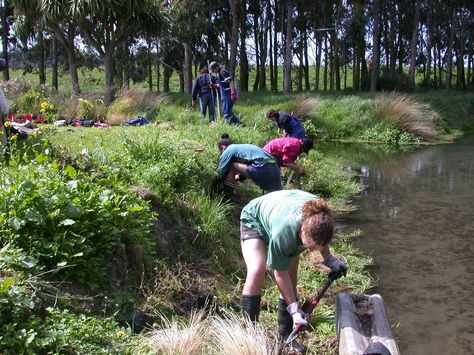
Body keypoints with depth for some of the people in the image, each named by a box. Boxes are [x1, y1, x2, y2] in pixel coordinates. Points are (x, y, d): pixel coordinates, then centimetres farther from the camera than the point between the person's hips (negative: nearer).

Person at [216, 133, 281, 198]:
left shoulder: (228, 151, 10)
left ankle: (226, 197, 11)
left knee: (231, 166, 7)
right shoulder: (241, 147, 33)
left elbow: (221, 172, 15)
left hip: (262, 168, -8)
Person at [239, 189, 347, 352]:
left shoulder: (320, 217, -32)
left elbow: (320, 238, -3)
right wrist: (294, 309, -25)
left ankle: (285, 335, 8)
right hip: (254, 219, -5)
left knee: (291, 275, -4)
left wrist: (329, 259, -12)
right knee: (257, 269, -28)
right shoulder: (283, 232, -45)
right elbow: (280, 273, -30)